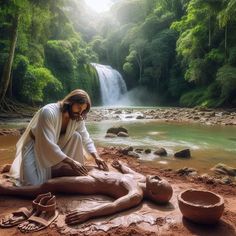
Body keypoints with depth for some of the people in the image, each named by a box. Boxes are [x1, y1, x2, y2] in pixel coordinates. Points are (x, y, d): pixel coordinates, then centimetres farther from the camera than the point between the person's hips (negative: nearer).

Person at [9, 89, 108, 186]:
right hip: (35, 146, -6)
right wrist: (71, 162, -39)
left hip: (56, 145, 6)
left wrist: (96, 157, -23)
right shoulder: (48, 112, -32)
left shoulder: (78, 118, -12)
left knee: (76, 136, -21)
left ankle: (64, 170, -8)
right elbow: (48, 145, -37)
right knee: (33, 184, -24)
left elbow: (86, 139, -6)